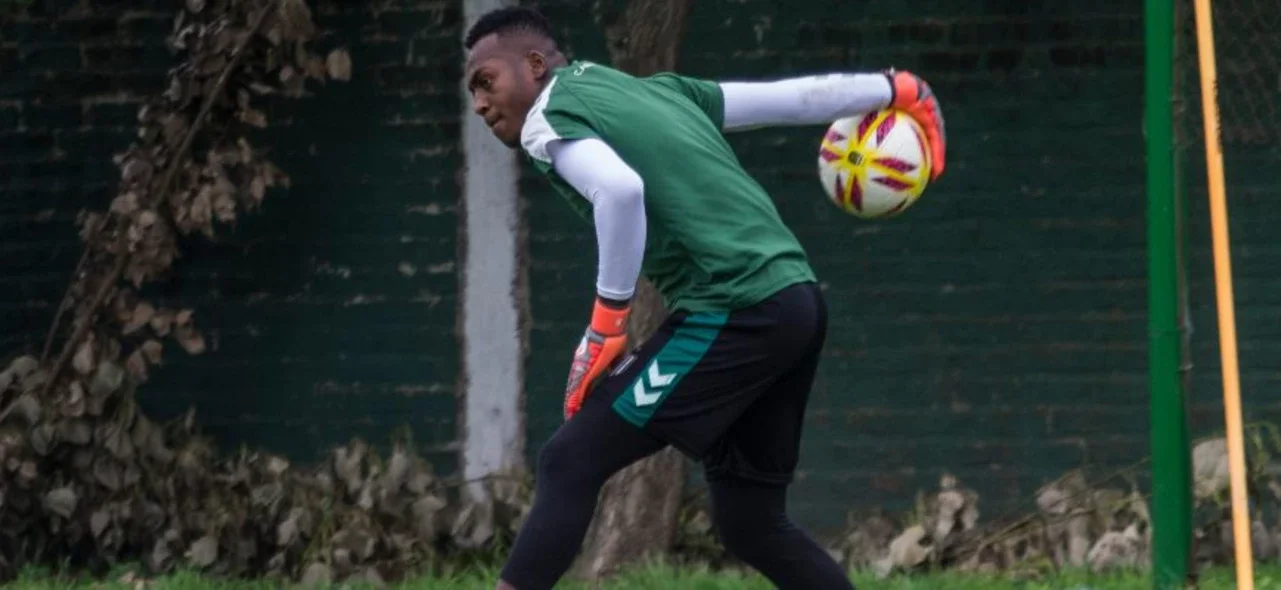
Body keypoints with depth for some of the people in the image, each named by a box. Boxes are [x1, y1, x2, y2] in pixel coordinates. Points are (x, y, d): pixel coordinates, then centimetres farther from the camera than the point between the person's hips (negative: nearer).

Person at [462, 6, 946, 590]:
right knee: (751, 522, 16)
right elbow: (793, 98, 25)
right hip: (797, 301, 9)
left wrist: (607, 322, -14)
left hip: (734, 315, -9)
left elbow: (620, 190, -22)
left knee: (570, 462, -8)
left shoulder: (547, 121, -2)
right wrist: (894, 89, 41)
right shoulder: (656, 90, 23)